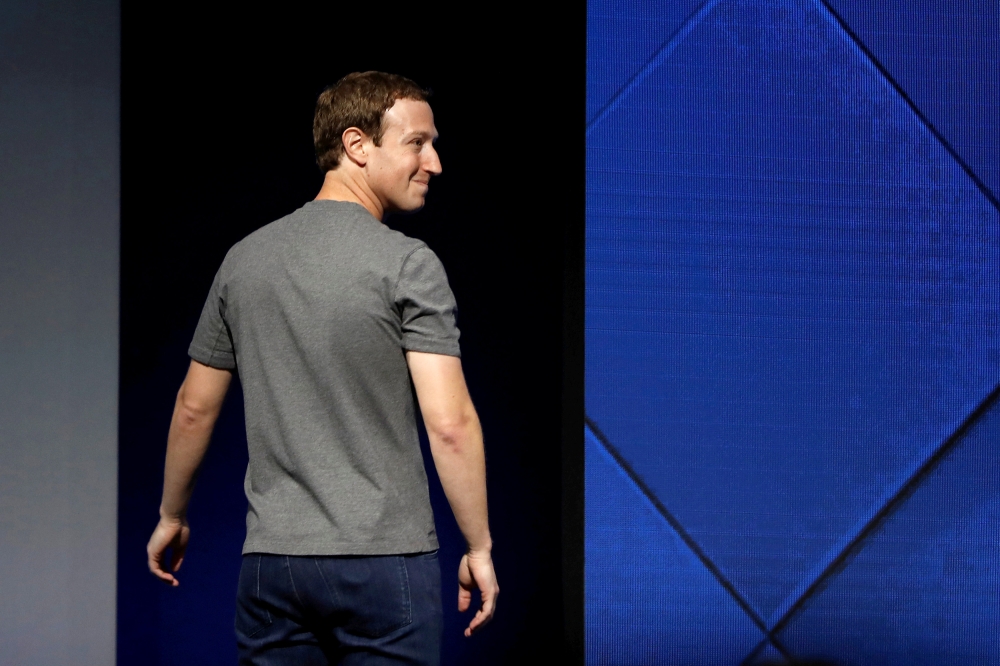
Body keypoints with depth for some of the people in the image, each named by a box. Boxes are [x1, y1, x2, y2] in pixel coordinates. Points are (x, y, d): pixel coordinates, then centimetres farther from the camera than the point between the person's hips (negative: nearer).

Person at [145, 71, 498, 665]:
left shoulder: (246, 258, 8)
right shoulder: (408, 265, -9)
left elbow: (195, 408, 15)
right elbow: (450, 423, -15)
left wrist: (171, 516, 29)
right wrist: (480, 549, -6)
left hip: (272, 559, 5)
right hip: (386, 558, -5)